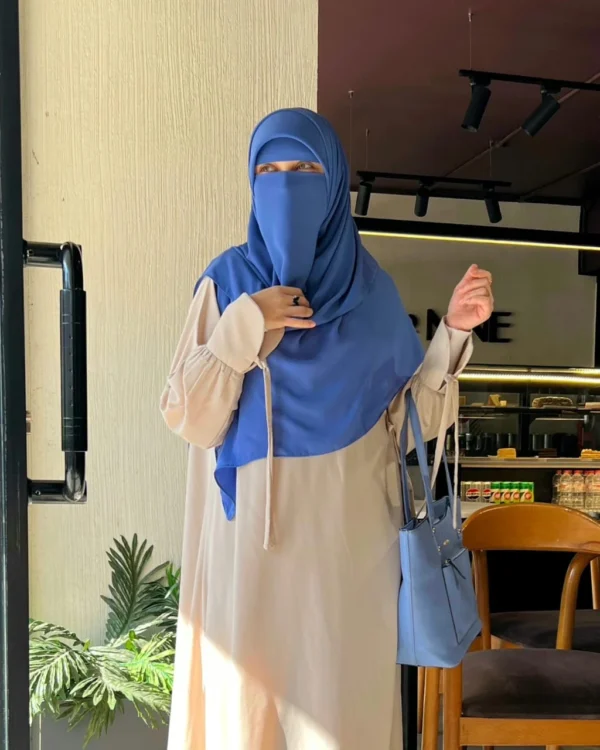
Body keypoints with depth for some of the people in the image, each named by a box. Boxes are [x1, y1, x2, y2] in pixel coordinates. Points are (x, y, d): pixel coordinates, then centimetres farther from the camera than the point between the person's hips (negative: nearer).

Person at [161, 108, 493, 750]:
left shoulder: (372, 292, 3)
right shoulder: (227, 284, 0)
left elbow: (415, 416, 3)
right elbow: (190, 421, -6)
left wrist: (455, 331, -9)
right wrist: (244, 328, -16)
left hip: (349, 536, 1)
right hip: (252, 535, 0)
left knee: (345, 697, 7)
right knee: (245, 695, 7)